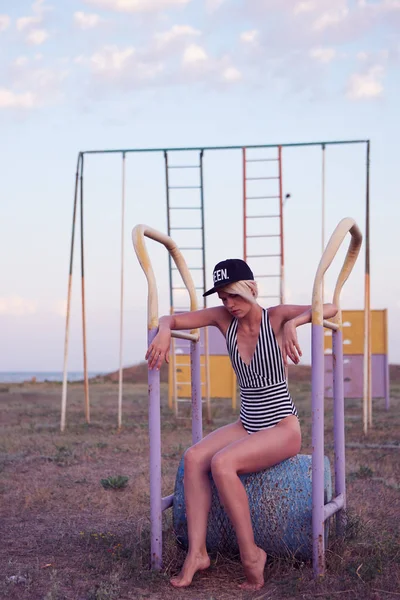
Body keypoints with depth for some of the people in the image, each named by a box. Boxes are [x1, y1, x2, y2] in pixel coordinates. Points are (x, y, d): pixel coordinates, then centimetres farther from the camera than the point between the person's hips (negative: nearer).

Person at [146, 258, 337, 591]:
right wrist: (164, 333, -19)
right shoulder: (224, 318, 3)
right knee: (194, 457, -21)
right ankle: (197, 552, -21)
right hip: (246, 424, 6)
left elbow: (330, 308, -20)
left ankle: (251, 554, -18)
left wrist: (293, 323, -35)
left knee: (222, 463, -29)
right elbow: (171, 319, 3)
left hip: (282, 428, -6)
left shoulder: (275, 317, -10)